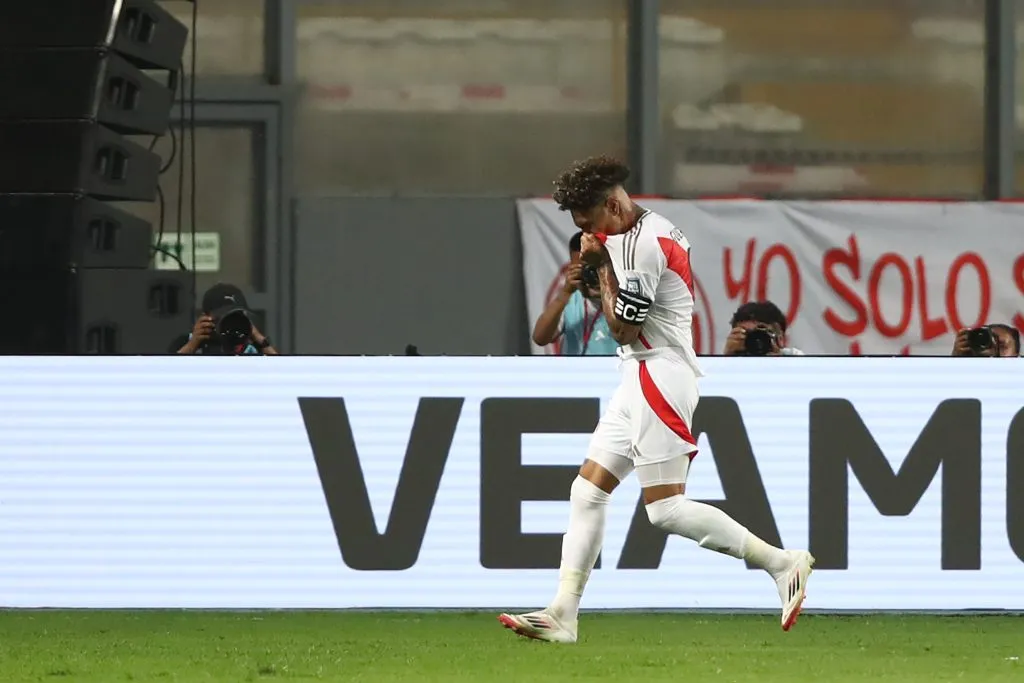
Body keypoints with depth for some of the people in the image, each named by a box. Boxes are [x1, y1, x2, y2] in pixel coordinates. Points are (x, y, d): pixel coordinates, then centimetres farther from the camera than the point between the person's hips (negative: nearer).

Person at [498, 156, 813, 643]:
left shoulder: (641, 245, -17)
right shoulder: (653, 230, 15)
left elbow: (623, 329, -14)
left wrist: (602, 264, -6)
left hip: (658, 376, -11)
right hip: (639, 381, 11)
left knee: (665, 509, -13)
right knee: (586, 492, 7)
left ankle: (782, 564, -11)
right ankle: (563, 615, 6)